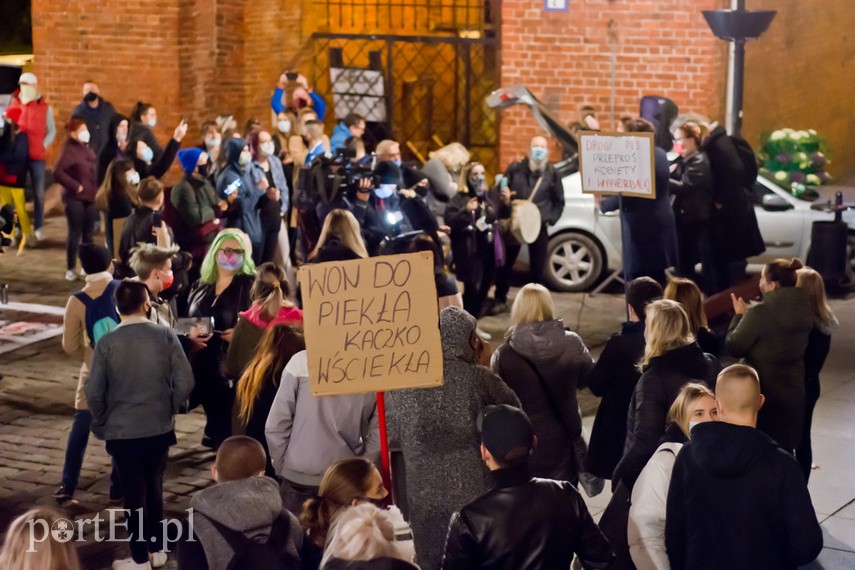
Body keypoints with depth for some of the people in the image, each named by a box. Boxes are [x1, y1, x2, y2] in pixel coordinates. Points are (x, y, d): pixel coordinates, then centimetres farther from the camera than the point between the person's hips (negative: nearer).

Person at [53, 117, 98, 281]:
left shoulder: (85, 148, 11)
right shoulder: (70, 150, -14)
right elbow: (57, 173, -24)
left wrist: (95, 191, 9)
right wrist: (75, 186, -19)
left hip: (90, 197, 7)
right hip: (75, 199, -7)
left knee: (88, 233, 11)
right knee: (75, 233, -5)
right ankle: (70, 269, 3)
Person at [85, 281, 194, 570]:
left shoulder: (107, 343, -12)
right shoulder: (165, 335, -9)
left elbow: (94, 392, -9)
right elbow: (185, 381, -10)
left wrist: (100, 424, 8)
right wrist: (170, 409, 8)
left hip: (122, 431, -2)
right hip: (159, 428, 2)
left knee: (134, 493, 8)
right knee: (154, 487, 19)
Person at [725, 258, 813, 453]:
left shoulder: (760, 314, -23)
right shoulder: (805, 309, -2)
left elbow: (733, 347, -14)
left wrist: (739, 316, 0)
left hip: (763, 391, -6)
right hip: (793, 390, 6)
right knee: (784, 448, 18)